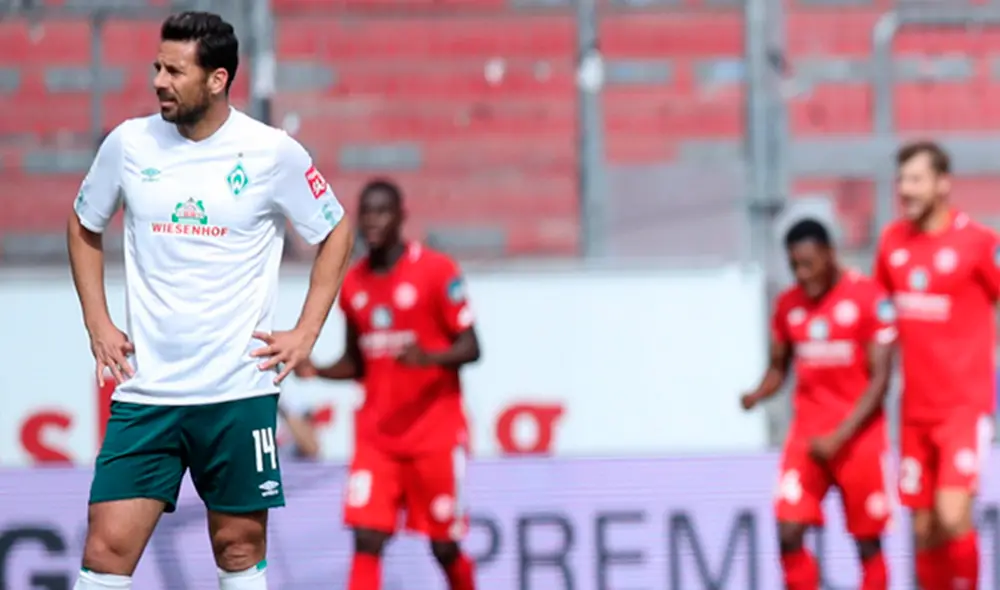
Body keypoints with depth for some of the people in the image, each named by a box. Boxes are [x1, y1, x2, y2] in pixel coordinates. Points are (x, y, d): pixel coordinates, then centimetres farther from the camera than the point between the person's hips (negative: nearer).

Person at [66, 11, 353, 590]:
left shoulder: (273, 152, -4)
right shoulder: (129, 144, 2)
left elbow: (337, 233, 9)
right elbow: (84, 227, 19)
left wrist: (305, 335, 2)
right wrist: (98, 324, 9)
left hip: (240, 390, -1)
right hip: (146, 392, 1)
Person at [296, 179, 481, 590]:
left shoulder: (436, 271, -8)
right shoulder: (353, 283, 8)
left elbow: (470, 348, -8)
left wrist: (429, 357, -28)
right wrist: (316, 371, -4)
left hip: (435, 433, -4)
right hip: (376, 436, 4)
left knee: (444, 545, 4)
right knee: (366, 538, -10)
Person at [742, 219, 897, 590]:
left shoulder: (869, 299, -9)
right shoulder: (788, 305, 7)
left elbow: (880, 378, -10)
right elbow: (779, 367, 17)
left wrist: (839, 437, -17)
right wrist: (757, 395, -7)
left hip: (859, 434, -4)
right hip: (807, 433, 4)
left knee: (868, 544, 4)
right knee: (789, 534, -10)